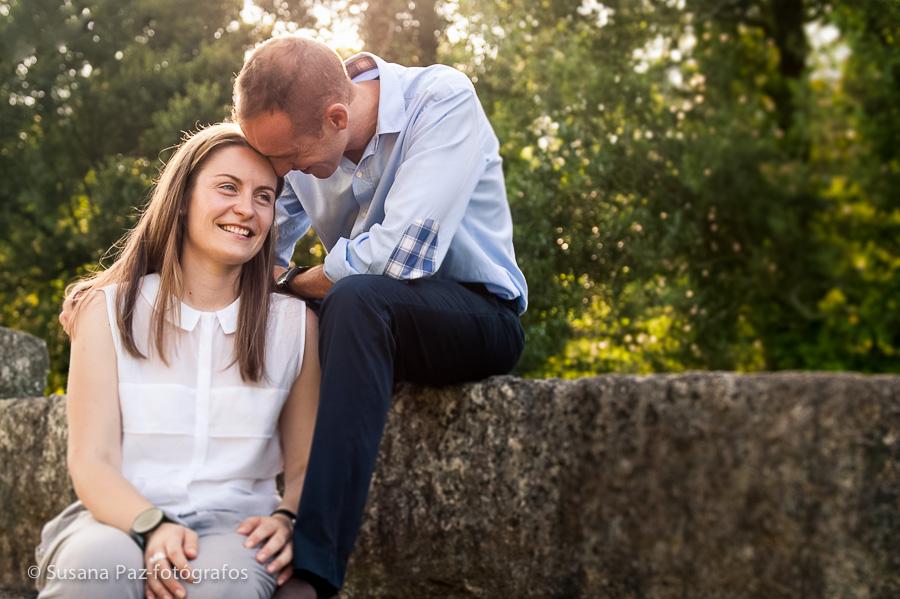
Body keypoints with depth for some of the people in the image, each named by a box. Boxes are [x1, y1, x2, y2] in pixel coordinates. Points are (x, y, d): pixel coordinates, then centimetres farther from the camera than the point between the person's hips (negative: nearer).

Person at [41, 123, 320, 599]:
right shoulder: (109, 310, 6)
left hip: (235, 525, 0)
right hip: (123, 519, 0)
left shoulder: (295, 323, 9)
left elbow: (307, 467, 11)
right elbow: (92, 463, -2)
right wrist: (152, 527, -22)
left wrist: (286, 520, -13)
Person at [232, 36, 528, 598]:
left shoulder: (442, 102, -21)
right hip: (380, 323, 6)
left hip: (479, 317, -6)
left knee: (357, 298, -36)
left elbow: (399, 255, -30)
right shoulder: (299, 134, -3)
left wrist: (294, 280, -15)